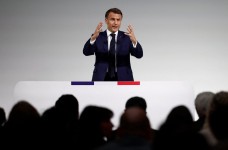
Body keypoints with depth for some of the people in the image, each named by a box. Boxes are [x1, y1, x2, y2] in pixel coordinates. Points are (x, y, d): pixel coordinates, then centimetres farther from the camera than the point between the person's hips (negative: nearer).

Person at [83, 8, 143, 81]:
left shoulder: (126, 37, 6)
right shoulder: (98, 37, 5)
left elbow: (139, 55, -7)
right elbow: (86, 52, -11)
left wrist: (134, 41, -29)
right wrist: (93, 37, -31)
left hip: (122, 80, 0)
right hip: (102, 79, 0)